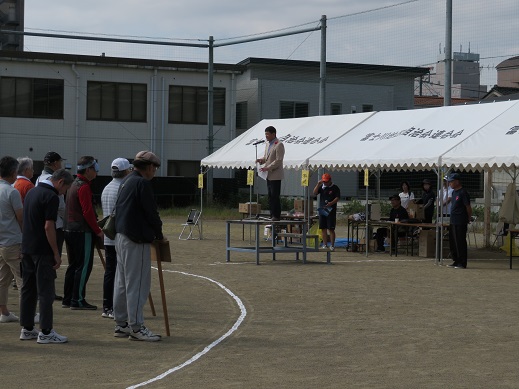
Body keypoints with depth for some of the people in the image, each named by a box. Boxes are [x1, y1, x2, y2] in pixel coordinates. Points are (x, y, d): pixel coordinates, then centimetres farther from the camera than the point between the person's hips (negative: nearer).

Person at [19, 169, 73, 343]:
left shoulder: (32, 192, 14)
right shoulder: (51, 197, -14)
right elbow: (48, 226, -20)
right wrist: (56, 253, -14)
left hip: (27, 248, 9)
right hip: (42, 251, -9)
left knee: (28, 289, 12)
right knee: (45, 291, -5)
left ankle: (27, 329, 17)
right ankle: (45, 332, -4)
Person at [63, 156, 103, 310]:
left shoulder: (74, 185, 16)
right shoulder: (84, 187, -14)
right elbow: (88, 212, -19)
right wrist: (98, 230, -11)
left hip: (69, 230, 10)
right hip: (82, 232, -10)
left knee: (73, 265, 14)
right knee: (84, 266, -5)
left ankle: (68, 299, 17)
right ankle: (78, 300, -5)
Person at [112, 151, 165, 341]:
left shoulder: (127, 181, 16)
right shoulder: (142, 183, -14)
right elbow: (151, 212, -15)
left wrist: (154, 232, 17)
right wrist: (159, 234, 1)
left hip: (121, 237, 10)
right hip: (136, 240, -10)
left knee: (122, 282, 13)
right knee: (137, 283, -6)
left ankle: (121, 324, 19)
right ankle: (136, 327, -4)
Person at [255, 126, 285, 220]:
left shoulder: (279, 145, -12)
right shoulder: (267, 144, 15)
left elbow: (278, 161, -17)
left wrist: (267, 168, -21)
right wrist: (261, 160, 4)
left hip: (275, 175, -9)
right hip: (269, 175, 9)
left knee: (275, 196, -6)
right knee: (270, 196, 10)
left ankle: (276, 216, -2)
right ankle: (272, 215, 15)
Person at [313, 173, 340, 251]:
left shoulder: (335, 188, 0)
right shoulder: (321, 187, 13)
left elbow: (337, 198, -7)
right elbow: (314, 193, 2)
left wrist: (331, 203, -24)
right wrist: (318, 184, -8)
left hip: (331, 210, -4)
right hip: (322, 210, 4)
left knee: (331, 229, -5)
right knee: (323, 228, 6)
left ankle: (332, 245, 0)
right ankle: (325, 245, 13)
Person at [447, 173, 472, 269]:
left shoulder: (463, 192, -14)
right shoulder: (454, 192, 14)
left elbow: (468, 207, -12)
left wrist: (468, 220, -5)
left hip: (461, 222, -10)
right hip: (453, 221, 10)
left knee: (460, 243, -5)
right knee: (452, 242, 14)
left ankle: (462, 263, -1)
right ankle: (456, 261, 23)